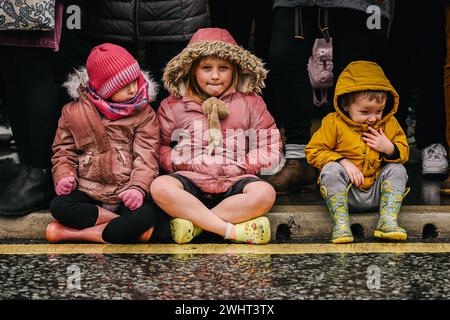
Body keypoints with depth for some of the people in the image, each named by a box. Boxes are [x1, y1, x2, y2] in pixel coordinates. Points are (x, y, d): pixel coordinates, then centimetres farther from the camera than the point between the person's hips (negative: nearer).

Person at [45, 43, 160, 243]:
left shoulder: (144, 114, 1)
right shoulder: (74, 112, 5)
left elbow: (146, 155, -8)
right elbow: (64, 151, 10)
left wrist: (138, 187, -25)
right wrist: (64, 176, -11)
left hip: (127, 195, -1)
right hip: (88, 192, 2)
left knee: (147, 215, -32)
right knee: (59, 206, -28)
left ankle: (71, 232, -24)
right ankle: (122, 225, -18)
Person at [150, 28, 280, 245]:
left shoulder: (250, 103, 10)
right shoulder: (172, 106, 10)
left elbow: (269, 147, 8)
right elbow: (160, 147, 11)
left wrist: (241, 165, -6)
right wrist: (180, 162, -8)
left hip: (235, 181, 0)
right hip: (191, 180, 0)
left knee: (265, 193, -32)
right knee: (160, 187, -32)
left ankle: (193, 222, -25)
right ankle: (235, 230, -31)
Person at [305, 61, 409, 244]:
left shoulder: (389, 124, 2)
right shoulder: (333, 123, -9)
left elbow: (403, 152, 11)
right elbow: (313, 151, -8)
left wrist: (389, 148, -14)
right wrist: (343, 162, -19)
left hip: (376, 194, 3)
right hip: (345, 192, -3)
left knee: (397, 169, -16)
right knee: (331, 169, -28)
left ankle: (388, 221, -23)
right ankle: (340, 222, -31)